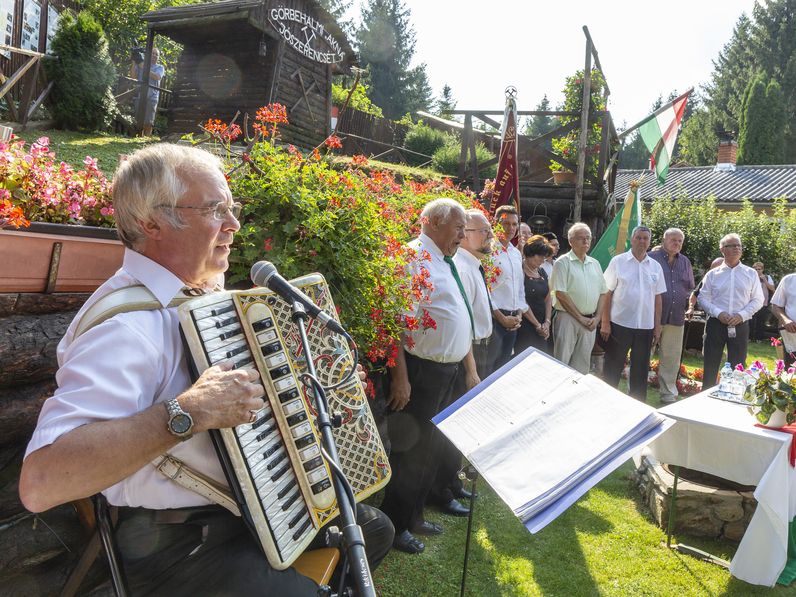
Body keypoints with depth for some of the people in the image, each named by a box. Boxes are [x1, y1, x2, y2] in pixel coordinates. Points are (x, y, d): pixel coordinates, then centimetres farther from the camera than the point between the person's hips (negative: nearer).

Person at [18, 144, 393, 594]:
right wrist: (187, 413, -39)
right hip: (181, 544, -8)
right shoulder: (124, 324, -25)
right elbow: (40, 483, -35)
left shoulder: (200, 291, 4)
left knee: (375, 530, 13)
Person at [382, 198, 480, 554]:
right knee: (412, 449, 3)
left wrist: (471, 370, 20)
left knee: (430, 449, 19)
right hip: (422, 371, -9)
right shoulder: (413, 257, -14)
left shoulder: (446, 262, 15)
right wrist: (400, 377, -24)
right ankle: (393, 526, 22)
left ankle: (413, 517, 37)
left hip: (449, 371, 10)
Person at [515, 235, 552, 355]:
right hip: (525, 327, -7)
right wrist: (537, 325, -10)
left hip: (542, 329, 7)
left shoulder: (542, 272, 14)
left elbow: (548, 299, 13)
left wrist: (547, 322, 0)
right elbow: (522, 302, -15)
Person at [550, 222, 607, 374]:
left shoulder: (595, 264, 13)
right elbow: (560, 294, -12)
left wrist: (597, 317, 0)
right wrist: (580, 317, -11)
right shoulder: (563, 262, -5)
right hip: (567, 318, -5)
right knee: (562, 362, -3)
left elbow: (603, 292, 15)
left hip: (590, 321, 6)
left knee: (583, 363, 10)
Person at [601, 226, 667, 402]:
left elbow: (657, 298, 11)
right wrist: (605, 322, -8)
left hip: (646, 326, 4)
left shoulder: (655, 266, 8)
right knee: (613, 368, 3)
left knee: (640, 370, 12)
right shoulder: (618, 261, -2)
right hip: (620, 323, -3)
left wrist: (657, 326, 8)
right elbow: (607, 293, -4)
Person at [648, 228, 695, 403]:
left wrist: (690, 298, 3)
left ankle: (669, 393, 22)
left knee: (671, 358, 11)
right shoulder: (652, 258, -3)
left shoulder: (685, 262, 15)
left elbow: (690, 288, 23)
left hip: (676, 317, 5)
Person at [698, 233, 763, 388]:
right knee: (710, 366, 3)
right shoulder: (712, 274, 4)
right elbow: (703, 298, 2)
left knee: (737, 368, 6)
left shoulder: (751, 274, 6)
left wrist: (741, 315, -11)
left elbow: (757, 300, 4)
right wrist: (718, 313, -14)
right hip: (715, 324, -1)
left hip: (740, 325, 1)